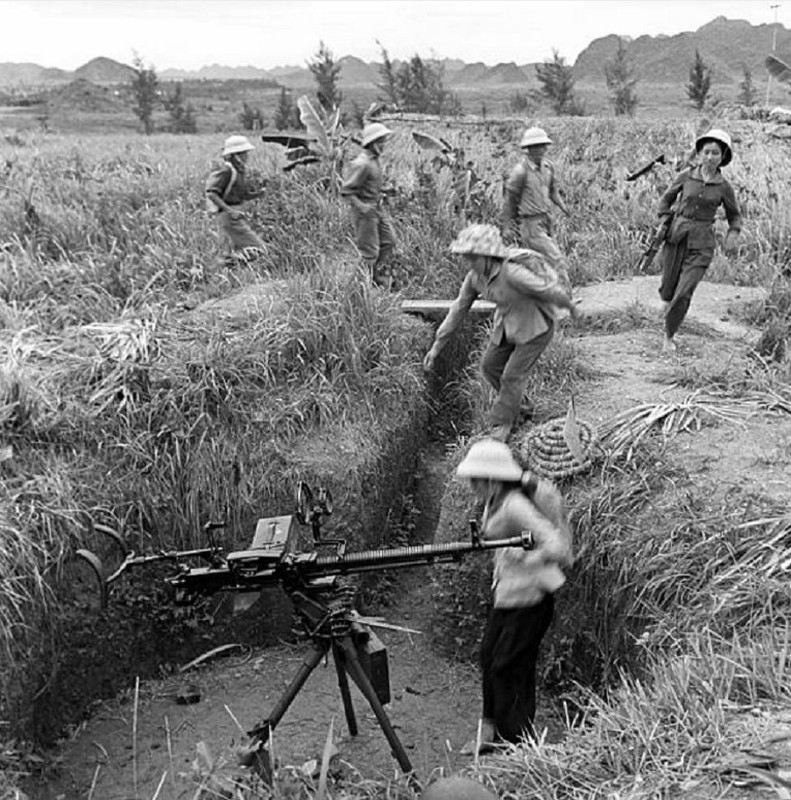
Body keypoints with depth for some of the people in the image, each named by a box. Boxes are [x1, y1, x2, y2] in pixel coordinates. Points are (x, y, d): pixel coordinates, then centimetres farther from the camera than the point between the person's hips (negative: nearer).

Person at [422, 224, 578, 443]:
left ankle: (502, 423, 20)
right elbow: (459, 309, -3)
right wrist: (437, 345, -3)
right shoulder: (475, 277, -13)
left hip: (536, 326, -7)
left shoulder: (512, 273, -36)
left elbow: (550, 290, -23)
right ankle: (512, 401, 40)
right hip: (508, 324, 7)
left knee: (512, 375, -2)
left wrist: (571, 307, -4)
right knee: (490, 366, 14)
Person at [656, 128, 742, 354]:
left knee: (683, 294, -11)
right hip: (676, 237, 1)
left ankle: (669, 336, 9)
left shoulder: (724, 187, 0)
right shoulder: (685, 176, 0)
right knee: (667, 289, 9)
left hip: (701, 244, -1)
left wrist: (733, 235, -4)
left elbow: (735, 216, 13)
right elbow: (666, 199, 15)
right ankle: (669, 303, 48)